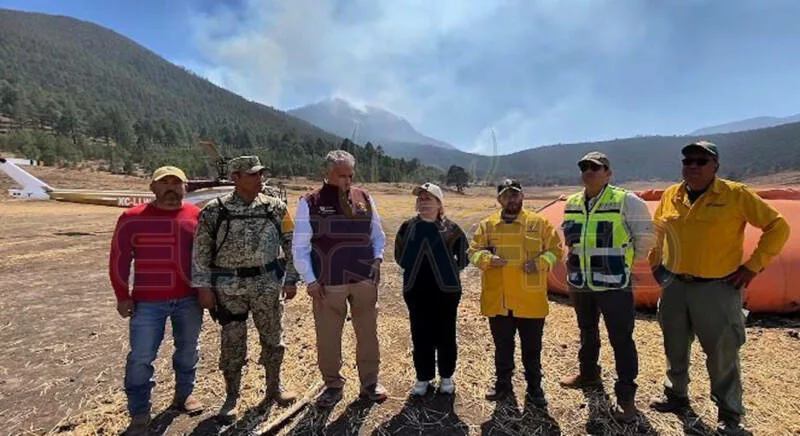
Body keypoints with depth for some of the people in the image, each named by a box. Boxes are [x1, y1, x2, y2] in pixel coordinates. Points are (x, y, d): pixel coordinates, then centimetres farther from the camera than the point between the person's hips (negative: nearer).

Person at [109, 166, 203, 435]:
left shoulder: (197, 216, 1)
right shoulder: (133, 218, -4)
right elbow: (119, 258, -1)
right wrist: (122, 296, -3)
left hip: (189, 298, 2)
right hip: (148, 301, -2)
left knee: (188, 349, 14)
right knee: (141, 357, 3)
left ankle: (184, 395, 35)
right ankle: (139, 414, 19)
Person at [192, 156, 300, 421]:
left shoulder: (275, 208, 0)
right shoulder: (214, 211, -4)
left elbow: (292, 245, 3)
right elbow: (201, 252, -1)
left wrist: (291, 279, 0)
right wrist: (203, 287, -5)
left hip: (268, 284, 2)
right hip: (228, 287, -1)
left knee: (272, 338, 12)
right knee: (232, 343, 9)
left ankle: (274, 388, 34)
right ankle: (231, 397, 29)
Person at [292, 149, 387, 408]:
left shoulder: (365, 199, 5)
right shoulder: (310, 203, -3)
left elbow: (378, 235, 15)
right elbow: (300, 247, -1)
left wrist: (377, 259, -1)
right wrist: (310, 280, -7)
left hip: (365, 280, 2)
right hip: (328, 283, -2)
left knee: (368, 333, 10)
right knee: (327, 337, 8)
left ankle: (369, 383, 27)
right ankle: (333, 385, 28)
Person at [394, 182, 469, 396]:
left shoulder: (451, 229, -4)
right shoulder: (408, 227, 1)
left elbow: (463, 258, 6)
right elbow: (400, 256, 12)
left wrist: (448, 270, 4)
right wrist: (414, 270, 6)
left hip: (446, 290, -1)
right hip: (416, 290, 2)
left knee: (445, 335, 8)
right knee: (420, 335, 9)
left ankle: (446, 377, 28)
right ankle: (423, 378, 25)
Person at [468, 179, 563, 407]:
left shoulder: (539, 223, 1)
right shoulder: (487, 225, 5)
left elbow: (555, 249, 4)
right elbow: (473, 251, 5)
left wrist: (540, 262, -15)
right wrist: (487, 258, -16)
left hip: (531, 300, -1)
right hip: (497, 300, 2)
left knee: (532, 348, 11)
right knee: (502, 346, 16)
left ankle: (534, 388, 29)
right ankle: (503, 384, 34)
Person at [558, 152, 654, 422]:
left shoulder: (626, 201, -10)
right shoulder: (571, 204, 6)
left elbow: (644, 235, -2)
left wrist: (630, 262, 6)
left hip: (614, 284, -5)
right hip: (579, 284, 6)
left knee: (621, 340, 1)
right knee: (587, 332, 22)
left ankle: (625, 396, 15)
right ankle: (589, 374, 42)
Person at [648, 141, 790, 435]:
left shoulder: (736, 195, -9)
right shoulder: (670, 196, 4)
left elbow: (778, 227, -5)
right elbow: (657, 229, 20)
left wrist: (753, 266, -9)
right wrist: (655, 263, 14)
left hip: (717, 288, -4)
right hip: (674, 287, 5)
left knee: (722, 354, 5)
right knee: (675, 349, 17)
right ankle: (676, 396, 38)